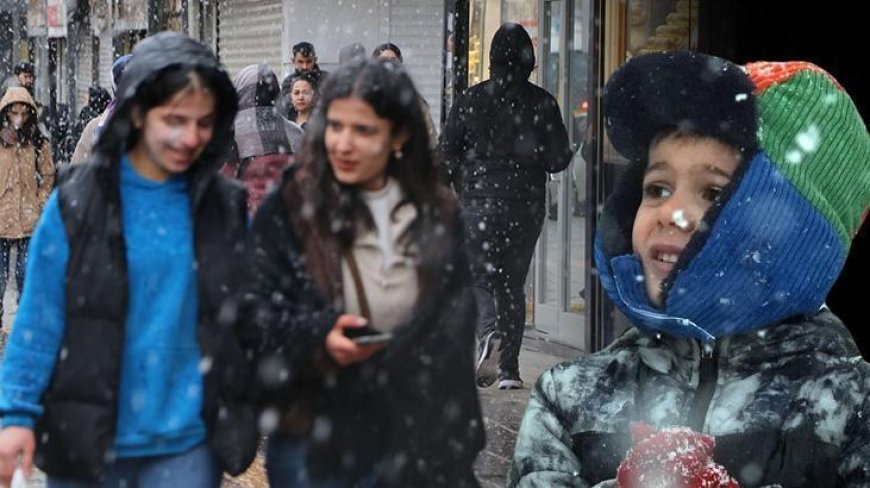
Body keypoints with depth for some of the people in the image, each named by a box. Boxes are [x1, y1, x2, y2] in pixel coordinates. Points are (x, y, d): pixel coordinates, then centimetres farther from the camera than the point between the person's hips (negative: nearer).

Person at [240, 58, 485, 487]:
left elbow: (454, 336, 9)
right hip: (314, 440, -2)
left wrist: (452, 442, 5)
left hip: (409, 440, 2)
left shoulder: (436, 214, 5)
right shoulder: (288, 210, -4)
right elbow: (252, 313, -7)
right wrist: (318, 337, -26)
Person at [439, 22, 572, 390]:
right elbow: (558, 159, -2)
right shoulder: (542, 103, -3)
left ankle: (488, 335, -24)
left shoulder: (472, 99, -3)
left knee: (479, 277, 5)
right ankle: (509, 369, 8)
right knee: (512, 284, 10)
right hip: (526, 205, 1)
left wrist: (462, 186, 16)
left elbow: (446, 152, -1)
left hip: (479, 204, -1)